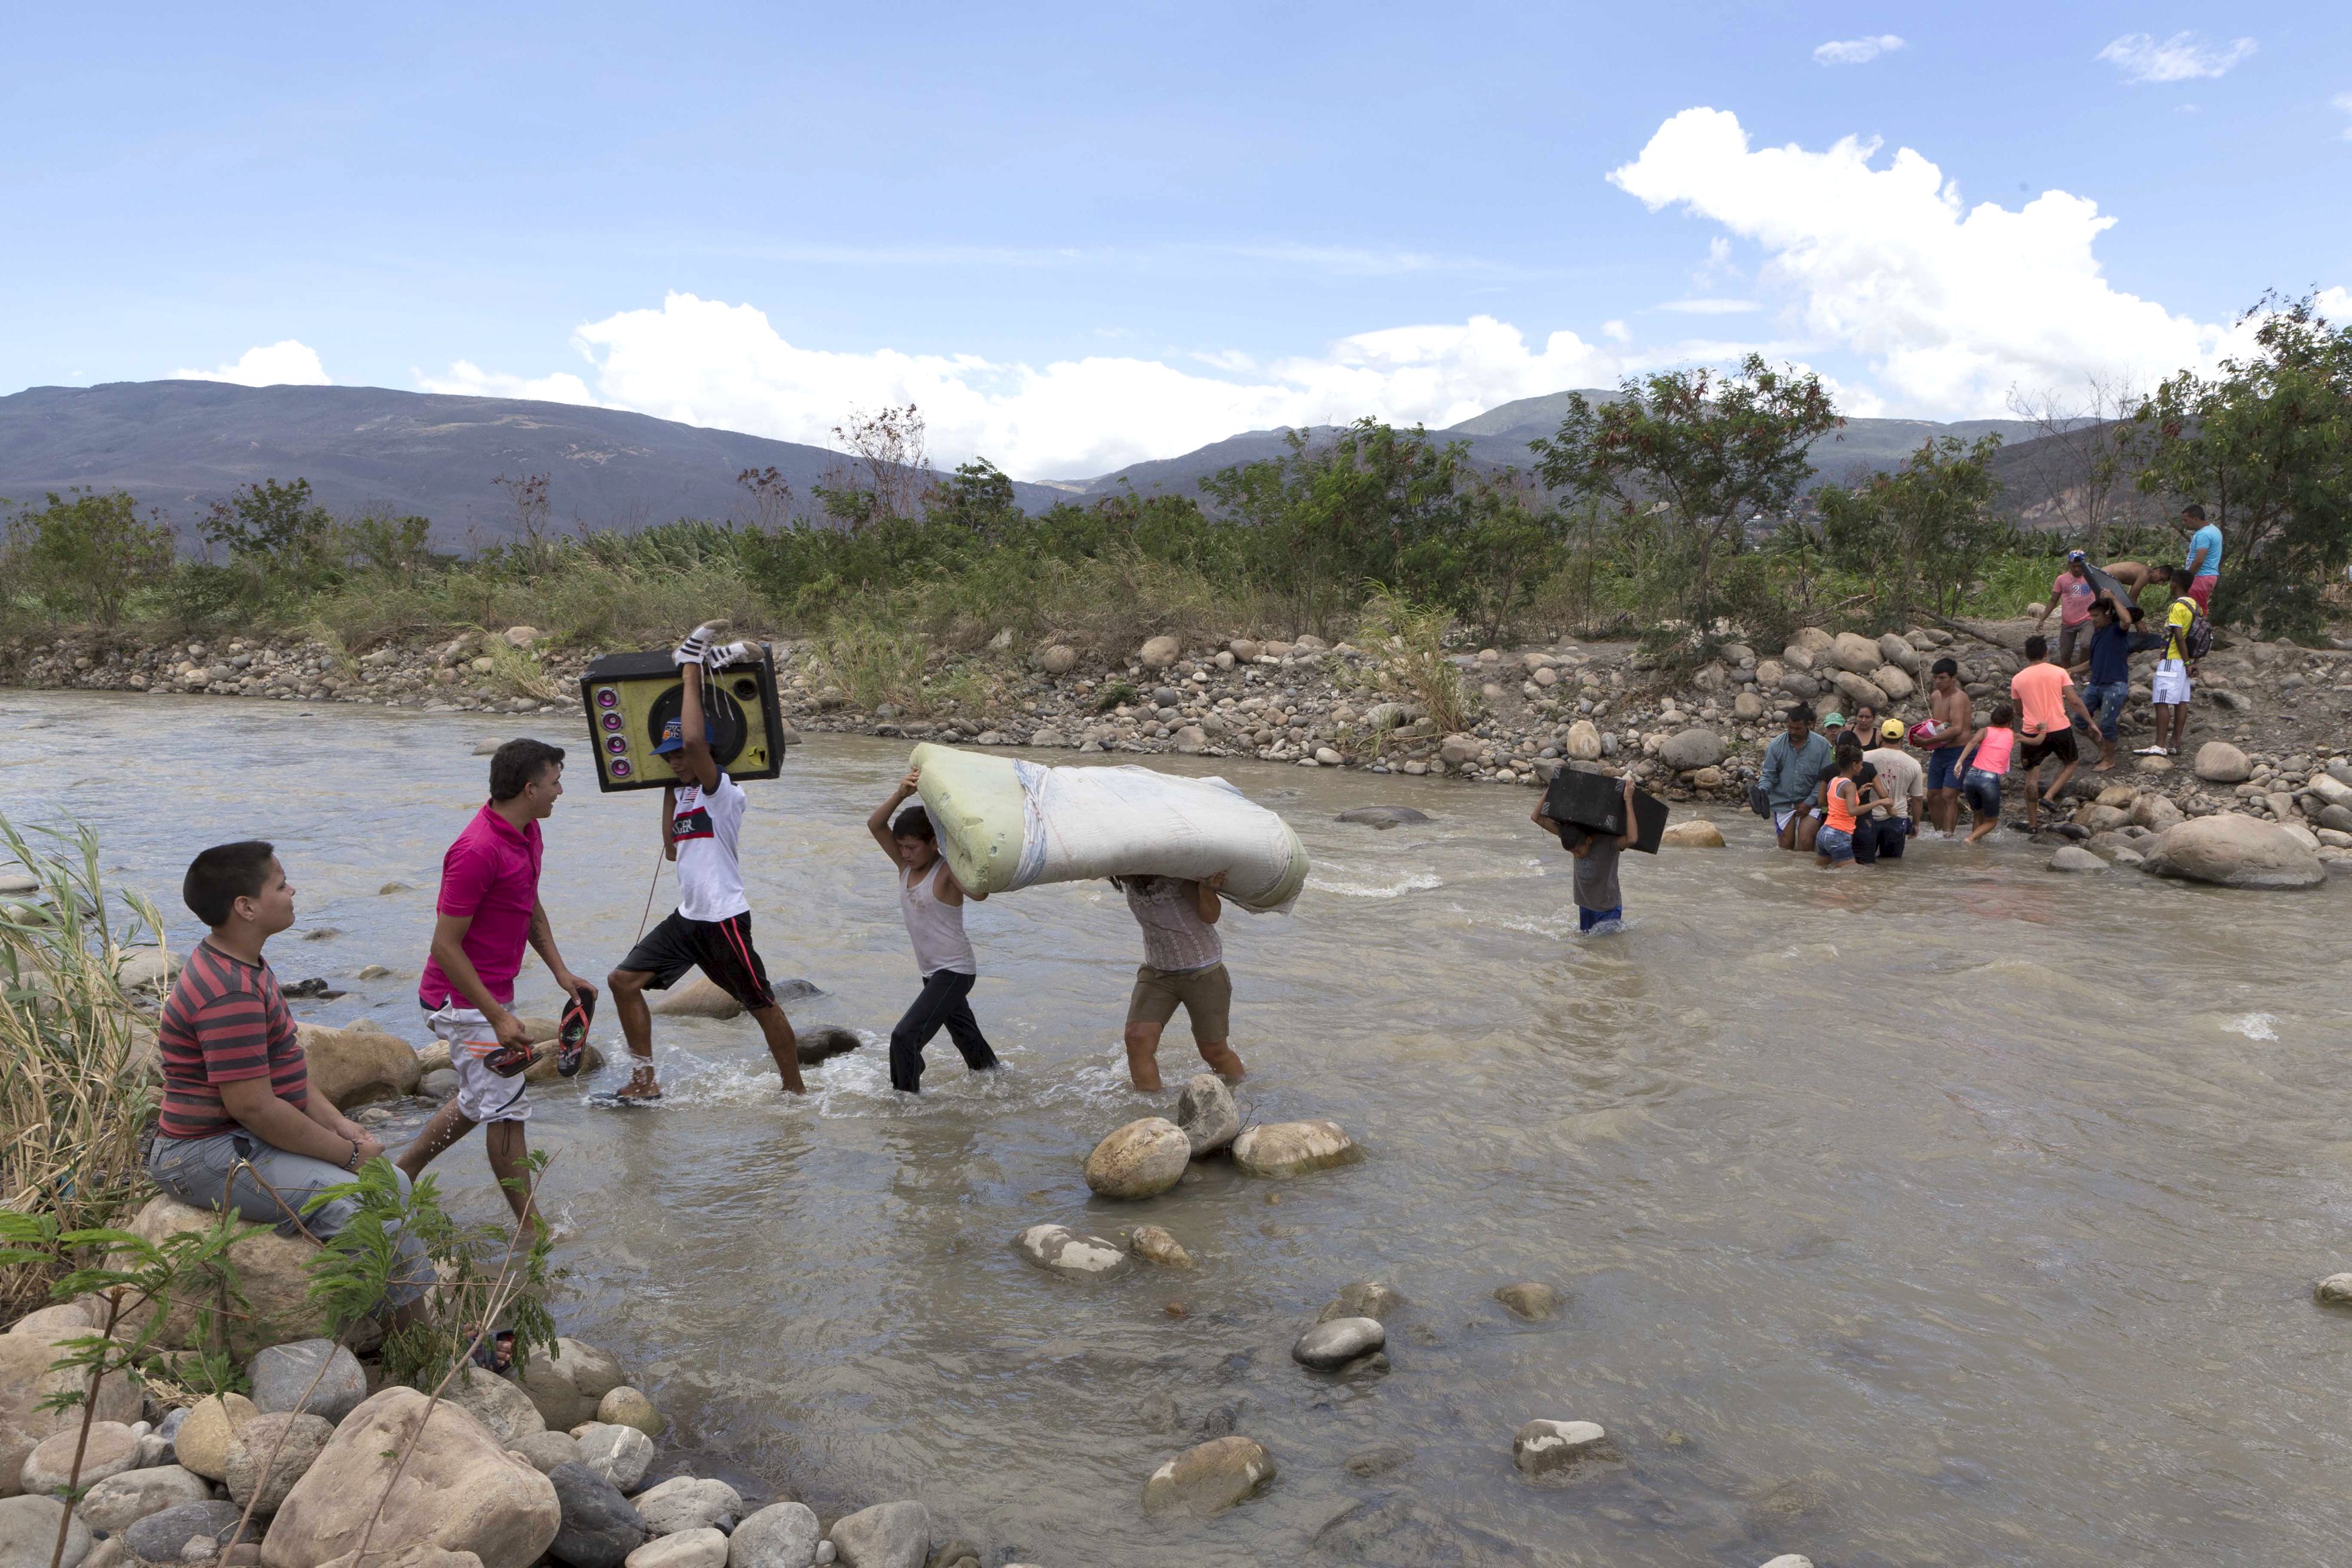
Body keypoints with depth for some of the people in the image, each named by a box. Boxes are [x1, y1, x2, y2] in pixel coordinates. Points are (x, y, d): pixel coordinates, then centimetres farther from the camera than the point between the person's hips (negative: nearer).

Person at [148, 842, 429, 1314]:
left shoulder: (242, 966, 11)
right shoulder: (230, 993, -25)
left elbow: (283, 1068, 16)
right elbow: (254, 1106, -26)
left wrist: (340, 1125, 6)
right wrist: (349, 1153, -17)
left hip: (246, 1138, 11)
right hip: (212, 1158, -11)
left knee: (394, 1183, 10)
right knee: (362, 1209, -23)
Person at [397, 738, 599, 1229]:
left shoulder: (527, 833, 5)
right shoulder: (478, 851, -26)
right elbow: (445, 945, -25)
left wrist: (561, 972, 10)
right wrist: (499, 1018, -26)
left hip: (491, 995, 10)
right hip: (463, 1000, -10)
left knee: (481, 1099, 24)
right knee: (508, 1107, -3)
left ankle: (401, 1174, 40)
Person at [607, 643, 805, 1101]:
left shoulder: (723, 791, -15)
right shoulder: (682, 791, 12)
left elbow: (693, 741, -32)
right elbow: (671, 848, 12)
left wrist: (691, 676, -22)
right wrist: (670, 787, 11)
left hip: (725, 919, -9)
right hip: (687, 917, 9)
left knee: (762, 1005, 1)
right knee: (624, 980, 5)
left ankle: (795, 1090, 16)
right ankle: (644, 1082, 14)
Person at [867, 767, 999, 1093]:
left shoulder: (947, 871, -19)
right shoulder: (906, 865, 1)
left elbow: (978, 892, -40)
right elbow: (875, 826, -10)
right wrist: (901, 793, -23)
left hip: (955, 971, -9)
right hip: (932, 972, 9)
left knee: (905, 1037, -18)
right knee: (964, 1033, 27)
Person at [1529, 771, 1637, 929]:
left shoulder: (1608, 842, -26)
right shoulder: (1570, 834, -10)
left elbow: (1632, 838, -48)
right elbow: (1536, 817, -6)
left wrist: (1628, 800, -46)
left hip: (1609, 910, -6)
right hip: (1585, 906, 6)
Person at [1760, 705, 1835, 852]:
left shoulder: (1822, 745, -4)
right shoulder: (1776, 745, -3)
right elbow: (1768, 774, 0)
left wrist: (1809, 803, -9)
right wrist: (1762, 791, -22)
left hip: (1809, 803, -1)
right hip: (1783, 803, 1)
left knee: (1805, 843, -15)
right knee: (1786, 845, 6)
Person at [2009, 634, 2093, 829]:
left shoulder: (2017, 679, 4)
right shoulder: (2059, 672, -2)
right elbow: (2075, 701, -8)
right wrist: (2091, 723, -1)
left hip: (2032, 733, 1)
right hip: (2060, 729, -1)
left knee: (2032, 777, 8)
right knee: (2072, 762, 24)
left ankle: (2033, 822, 10)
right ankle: (2049, 796, 6)